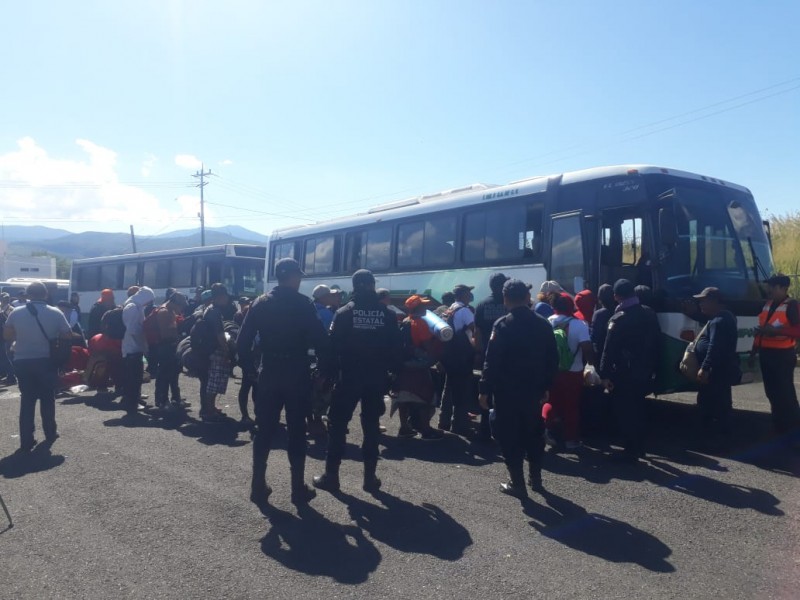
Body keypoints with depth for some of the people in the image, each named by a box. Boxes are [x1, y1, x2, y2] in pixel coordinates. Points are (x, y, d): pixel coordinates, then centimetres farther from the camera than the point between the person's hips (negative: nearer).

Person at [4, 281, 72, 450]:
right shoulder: (55, 313, -8)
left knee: (27, 400, 8)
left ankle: (26, 440, 7)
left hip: (22, 361, 1)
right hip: (46, 361, -1)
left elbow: (6, 336, 1)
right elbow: (68, 335, -4)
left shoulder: (16, 312, -4)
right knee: (47, 398, 15)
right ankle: (50, 433, 24)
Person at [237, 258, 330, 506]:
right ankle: (298, 488, 11)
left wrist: (249, 368, 9)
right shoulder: (303, 303, -8)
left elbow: (242, 341, 1)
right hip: (297, 376, -3)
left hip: (268, 376, 4)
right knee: (297, 432, 6)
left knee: (263, 431, 11)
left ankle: (258, 486, 15)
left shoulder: (261, 303, 4)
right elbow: (319, 339, -15)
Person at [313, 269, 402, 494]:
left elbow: (333, 347, -6)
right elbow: (396, 349, 1)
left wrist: (328, 373, 0)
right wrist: (393, 372, 9)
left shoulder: (344, 313, -4)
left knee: (337, 424, 7)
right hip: (376, 379, 2)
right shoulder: (387, 314, 1)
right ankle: (370, 477, 11)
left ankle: (331, 475, 8)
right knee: (371, 426, 10)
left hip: (348, 377, -2)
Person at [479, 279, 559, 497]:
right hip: (533, 389, 5)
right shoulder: (543, 324, 2)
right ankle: (535, 478, 28)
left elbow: (492, 360, -16)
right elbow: (553, 359, 6)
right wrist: (546, 385, 14)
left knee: (510, 435, 4)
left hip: (507, 390, -5)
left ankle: (517, 483, 6)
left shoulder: (503, 325, -13)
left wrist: (485, 389, -11)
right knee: (533, 433, 18)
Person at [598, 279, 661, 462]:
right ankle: (639, 446, 28)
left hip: (624, 375, -7)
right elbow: (655, 341, 10)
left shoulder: (618, 319, -17)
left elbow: (609, 349, -18)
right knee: (638, 410, 19)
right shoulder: (649, 313, 4)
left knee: (624, 412, 2)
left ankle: (630, 450, 5)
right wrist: (652, 366, 17)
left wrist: (605, 374, -14)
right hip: (644, 372, 7)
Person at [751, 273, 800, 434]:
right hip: (766, 353, 8)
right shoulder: (768, 303, 13)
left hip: (783, 355, -8)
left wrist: (774, 330, -27)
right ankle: (779, 427, 22)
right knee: (772, 392, 12)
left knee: (785, 393, -6)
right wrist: (754, 350, 20)